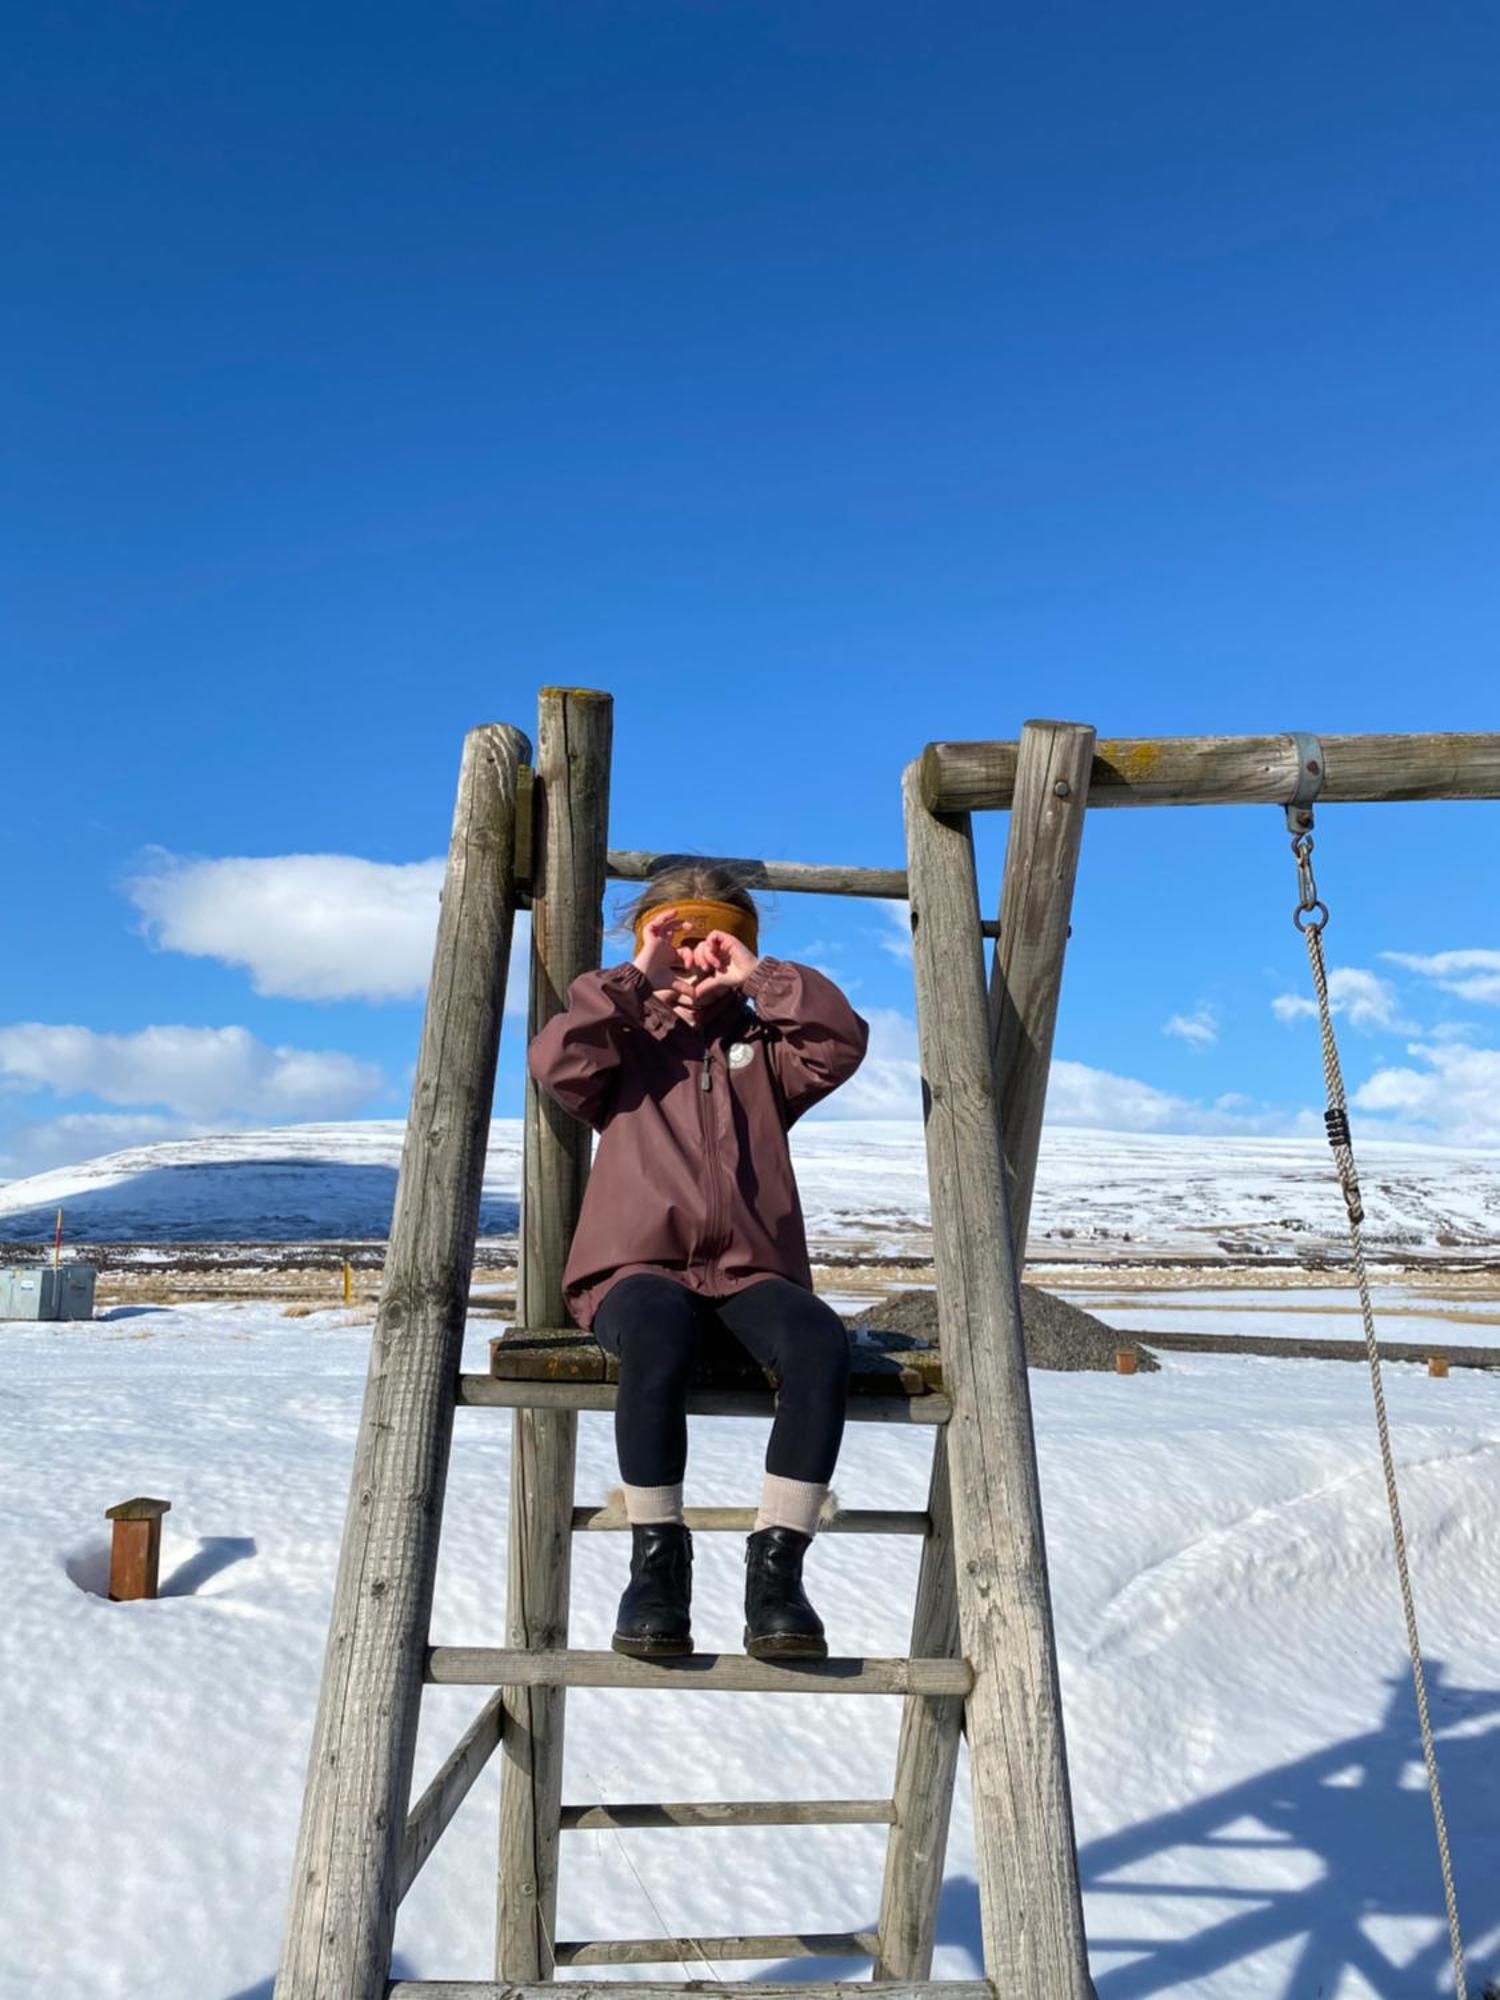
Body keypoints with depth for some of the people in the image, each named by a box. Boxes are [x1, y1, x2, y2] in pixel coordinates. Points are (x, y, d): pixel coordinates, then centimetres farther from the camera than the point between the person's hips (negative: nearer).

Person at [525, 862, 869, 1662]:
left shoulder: (763, 1045, 23)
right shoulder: (623, 1040, 20)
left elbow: (842, 1042, 3)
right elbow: (553, 1062, -2)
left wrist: (759, 977, 2)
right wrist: (635, 980, -1)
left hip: (751, 1268, 2)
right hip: (640, 1265, -1)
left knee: (819, 1342, -32)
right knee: (655, 1341, -38)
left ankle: (776, 1564, -22)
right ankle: (657, 1559, -20)